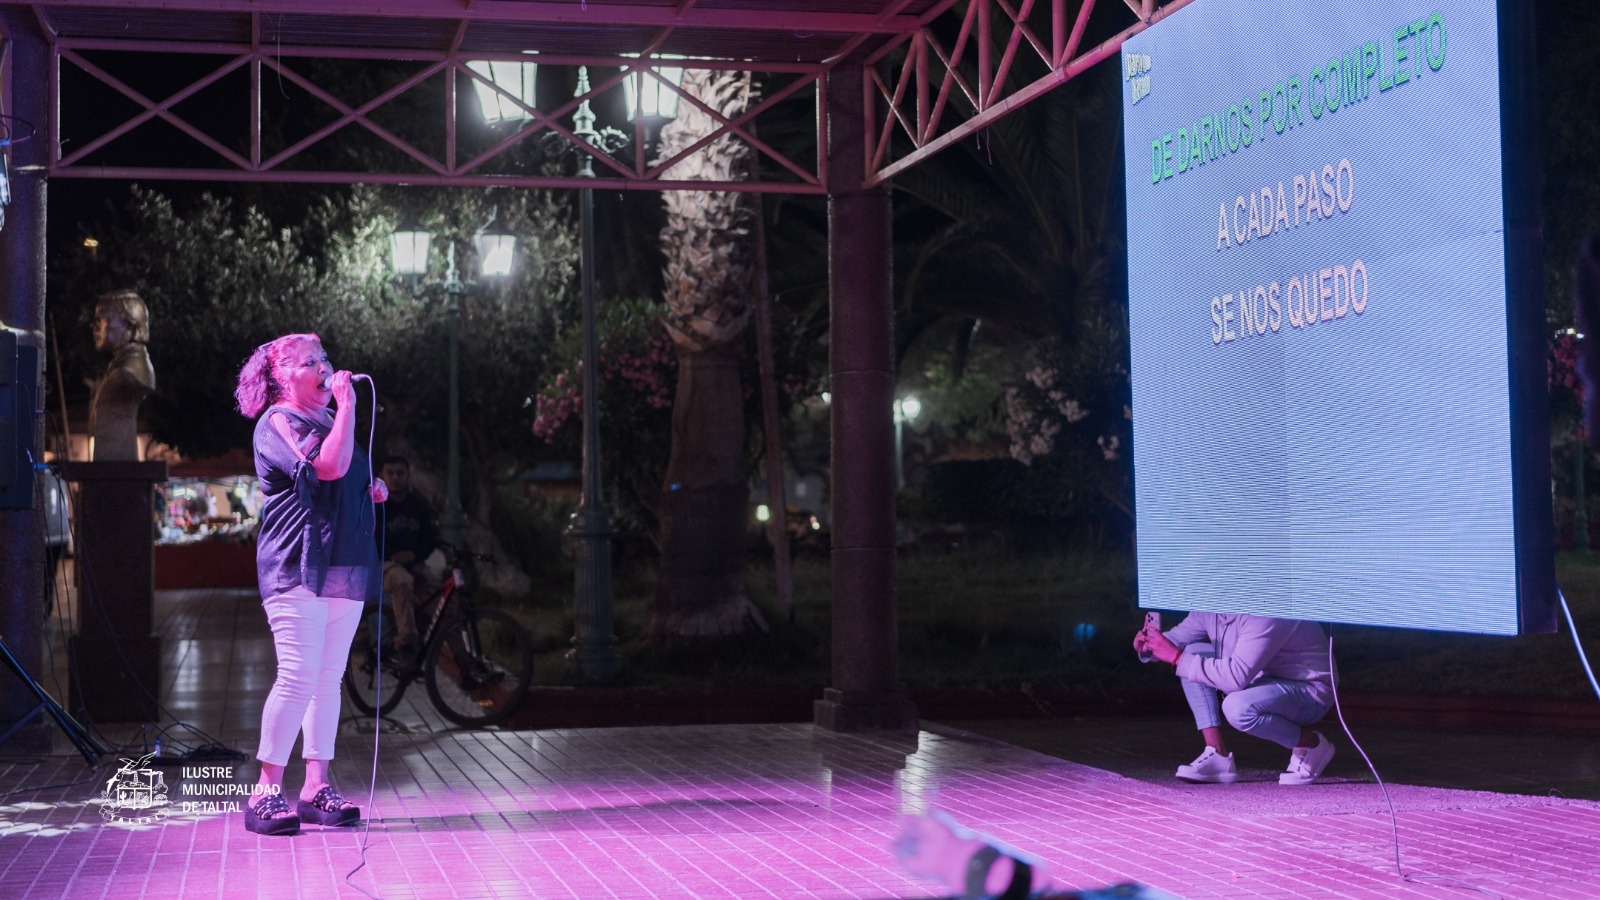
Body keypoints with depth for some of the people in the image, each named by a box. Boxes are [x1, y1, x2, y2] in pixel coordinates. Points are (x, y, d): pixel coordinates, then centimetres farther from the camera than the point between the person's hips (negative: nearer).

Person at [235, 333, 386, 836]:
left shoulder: (330, 419, 22)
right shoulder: (277, 423, -5)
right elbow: (329, 466, -22)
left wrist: (373, 491, 13)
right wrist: (347, 404, -15)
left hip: (345, 566, 8)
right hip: (298, 566, -8)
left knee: (328, 679, 6)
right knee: (299, 675, -14)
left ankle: (316, 786, 9)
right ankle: (267, 792, -9)